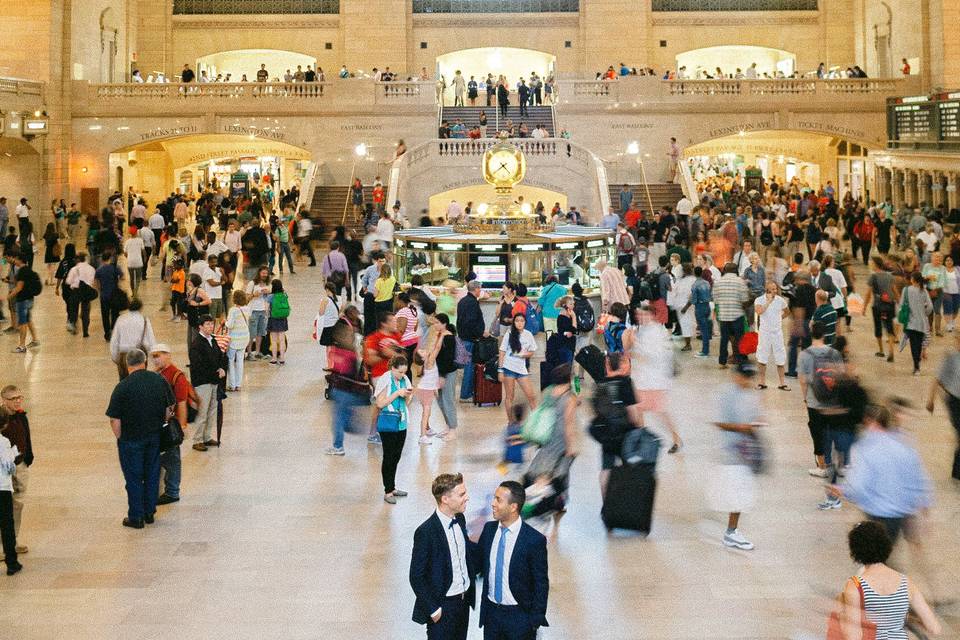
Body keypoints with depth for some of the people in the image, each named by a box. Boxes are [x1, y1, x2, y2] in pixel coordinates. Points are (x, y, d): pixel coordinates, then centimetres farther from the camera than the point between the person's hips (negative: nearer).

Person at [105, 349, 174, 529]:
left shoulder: (123, 386, -18)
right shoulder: (159, 380, -5)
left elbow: (115, 420, -15)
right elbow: (169, 407, 5)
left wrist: (120, 438, 0)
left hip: (131, 439, -4)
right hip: (155, 437, 4)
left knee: (134, 478, 8)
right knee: (152, 474, 17)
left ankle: (136, 517, 16)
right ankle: (149, 512, 27)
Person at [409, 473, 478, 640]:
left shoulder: (459, 519, -1)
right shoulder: (426, 532, -23)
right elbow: (416, 577, -17)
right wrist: (433, 609, -15)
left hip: (464, 599, 7)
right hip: (443, 606, -7)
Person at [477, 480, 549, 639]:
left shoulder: (534, 540, -17)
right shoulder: (489, 529, -1)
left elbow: (541, 584, -10)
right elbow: (479, 562, 12)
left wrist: (536, 620, -9)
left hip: (519, 616, -5)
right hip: (490, 612, 5)